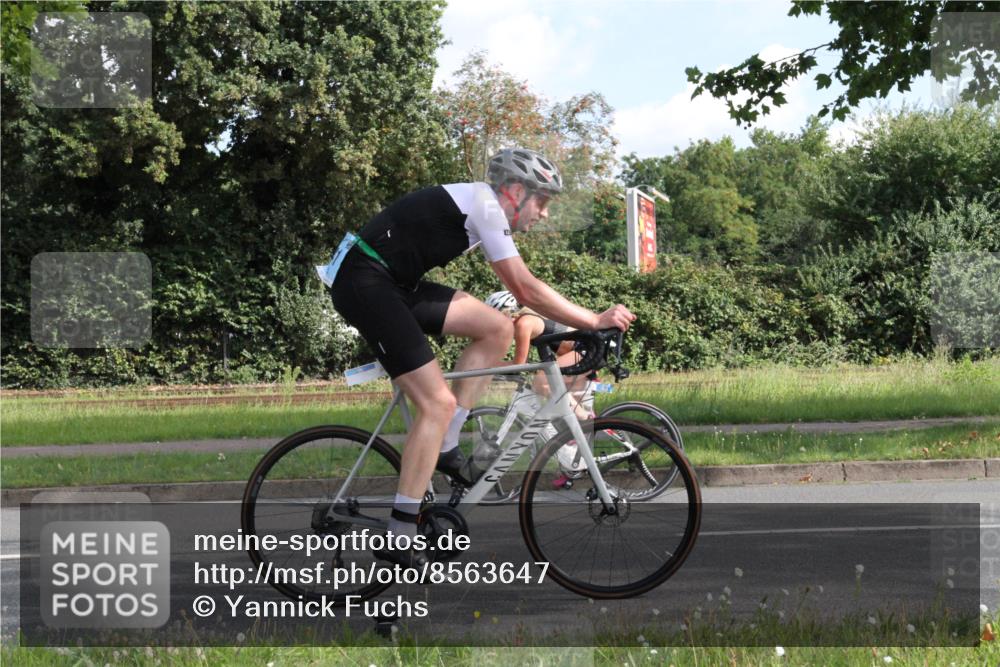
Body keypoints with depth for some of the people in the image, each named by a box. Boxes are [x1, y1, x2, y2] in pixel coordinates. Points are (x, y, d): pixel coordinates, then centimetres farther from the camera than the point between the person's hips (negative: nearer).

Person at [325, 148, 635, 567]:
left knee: (498, 329, 3)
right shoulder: (485, 206, -13)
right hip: (364, 284, -10)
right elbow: (526, 289, -15)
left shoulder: (481, 206, 16)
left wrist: (576, 324, 16)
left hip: (395, 285, 10)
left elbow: (518, 289, 22)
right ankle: (399, 539, -13)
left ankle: (445, 447, 7)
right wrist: (595, 321, -10)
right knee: (438, 402, -14)